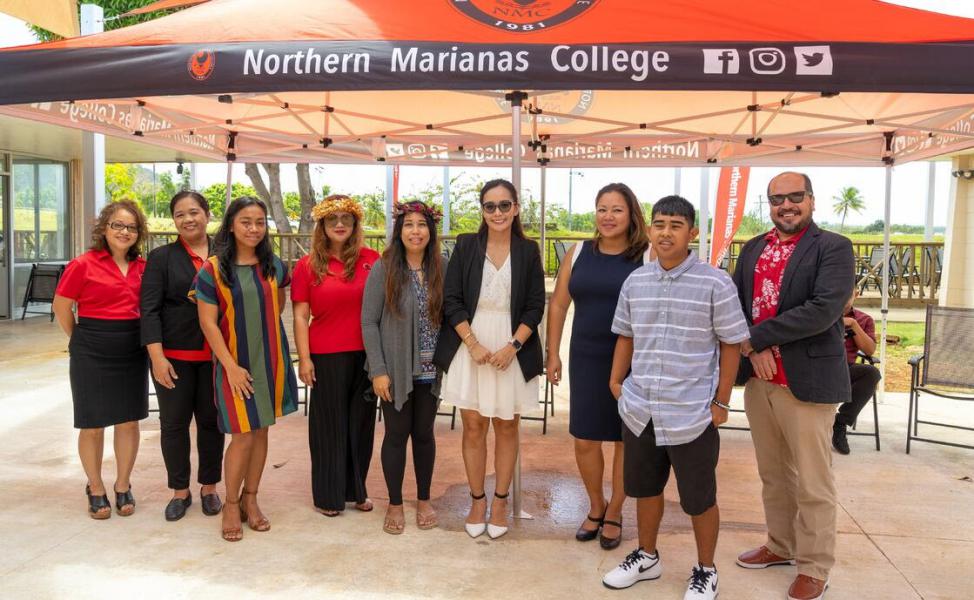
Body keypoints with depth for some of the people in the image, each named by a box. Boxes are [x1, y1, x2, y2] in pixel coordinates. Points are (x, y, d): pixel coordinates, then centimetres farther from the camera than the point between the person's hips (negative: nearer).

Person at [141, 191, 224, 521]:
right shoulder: (161, 257, 1)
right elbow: (150, 309, -5)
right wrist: (157, 356, -14)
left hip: (216, 356, 1)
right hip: (174, 355, -1)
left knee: (211, 421, 9)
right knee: (173, 423, 7)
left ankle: (209, 487, 25)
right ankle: (180, 490, 23)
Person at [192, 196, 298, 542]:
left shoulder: (274, 266, 3)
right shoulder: (212, 270, -8)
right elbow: (207, 322, -10)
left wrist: (263, 328, 8)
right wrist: (231, 366, -13)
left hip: (270, 360, 4)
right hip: (234, 363, -4)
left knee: (261, 432, 10)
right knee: (243, 436, -3)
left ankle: (250, 499, 26)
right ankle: (231, 505, 17)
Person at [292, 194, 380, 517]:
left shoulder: (372, 260, 2)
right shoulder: (308, 266, -1)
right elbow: (301, 316, 0)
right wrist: (304, 359, -6)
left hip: (366, 355, 2)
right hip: (326, 357, -2)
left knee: (361, 422, 12)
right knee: (329, 424, 10)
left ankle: (356, 489, 29)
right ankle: (328, 495, 24)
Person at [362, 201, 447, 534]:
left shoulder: (442, 268, 1)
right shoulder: (384, 268, -6)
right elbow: (368, 322, -6)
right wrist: (378, 370, -11)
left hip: (430, 370, 2)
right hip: (396, 369, -2)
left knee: (424, 433, 12)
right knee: (397, 434, 7)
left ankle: (423, 500, 29)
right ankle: (395, 504, 23)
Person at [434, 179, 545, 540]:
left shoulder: (528, 251, 2)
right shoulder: (466, 246, 1)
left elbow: (536, 306, 1)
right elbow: (451, 299, -1)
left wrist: (512, 346, -12)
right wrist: (473, 344, -11)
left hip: (513, 352, 0)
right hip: (470, 350, 0)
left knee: (506, 428, 9)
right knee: (473, 428, 6)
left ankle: (500, 502, 24)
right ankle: (477, 500, 22)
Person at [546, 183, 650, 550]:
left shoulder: (648, 256, -6)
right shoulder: (579, 253, 4)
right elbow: (558, 304, 8)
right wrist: (552, 353, 7)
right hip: (587, 358, 3)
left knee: (625, 439, 10)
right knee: (584, 439, 9)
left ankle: (614, 513, 31)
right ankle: (596, 506, 33)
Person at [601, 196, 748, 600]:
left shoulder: (715, 284, -10)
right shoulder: (635, 281, 4)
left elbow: (731, 344, -5)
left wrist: (721, 401, -6)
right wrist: (616, 380, 8)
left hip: (692, 414, -4)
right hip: (639, 411, 5)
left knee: (699, 499, 10)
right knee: (645, 489, 20)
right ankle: (647, 557, 41)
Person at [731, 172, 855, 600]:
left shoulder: (833, 247, -7)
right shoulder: (752, 249, 11)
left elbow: (824, 310, -20)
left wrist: (756, 337, -17)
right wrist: (753, 351, -12)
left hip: (807, 380, -6)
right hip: (758, 378, 6)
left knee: (812, 483, 5)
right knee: (772, 474, 18)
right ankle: (781, 546, 34)